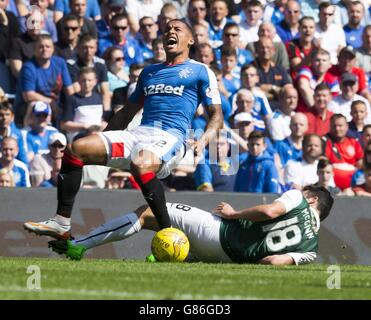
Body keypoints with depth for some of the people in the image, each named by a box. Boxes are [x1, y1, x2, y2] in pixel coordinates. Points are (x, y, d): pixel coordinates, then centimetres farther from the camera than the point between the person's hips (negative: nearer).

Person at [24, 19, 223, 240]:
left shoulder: (200, 71, 11)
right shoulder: (149, 71, 29)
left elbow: (216, 116, 5)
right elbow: (128, 112, 35)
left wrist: (202, 142, -14)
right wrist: (102, 138, 25)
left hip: (170, 138, -6)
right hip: (138, 134, 6)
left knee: (141, 165, -40)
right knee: (77, 148, -12)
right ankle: (61, 224, -13)